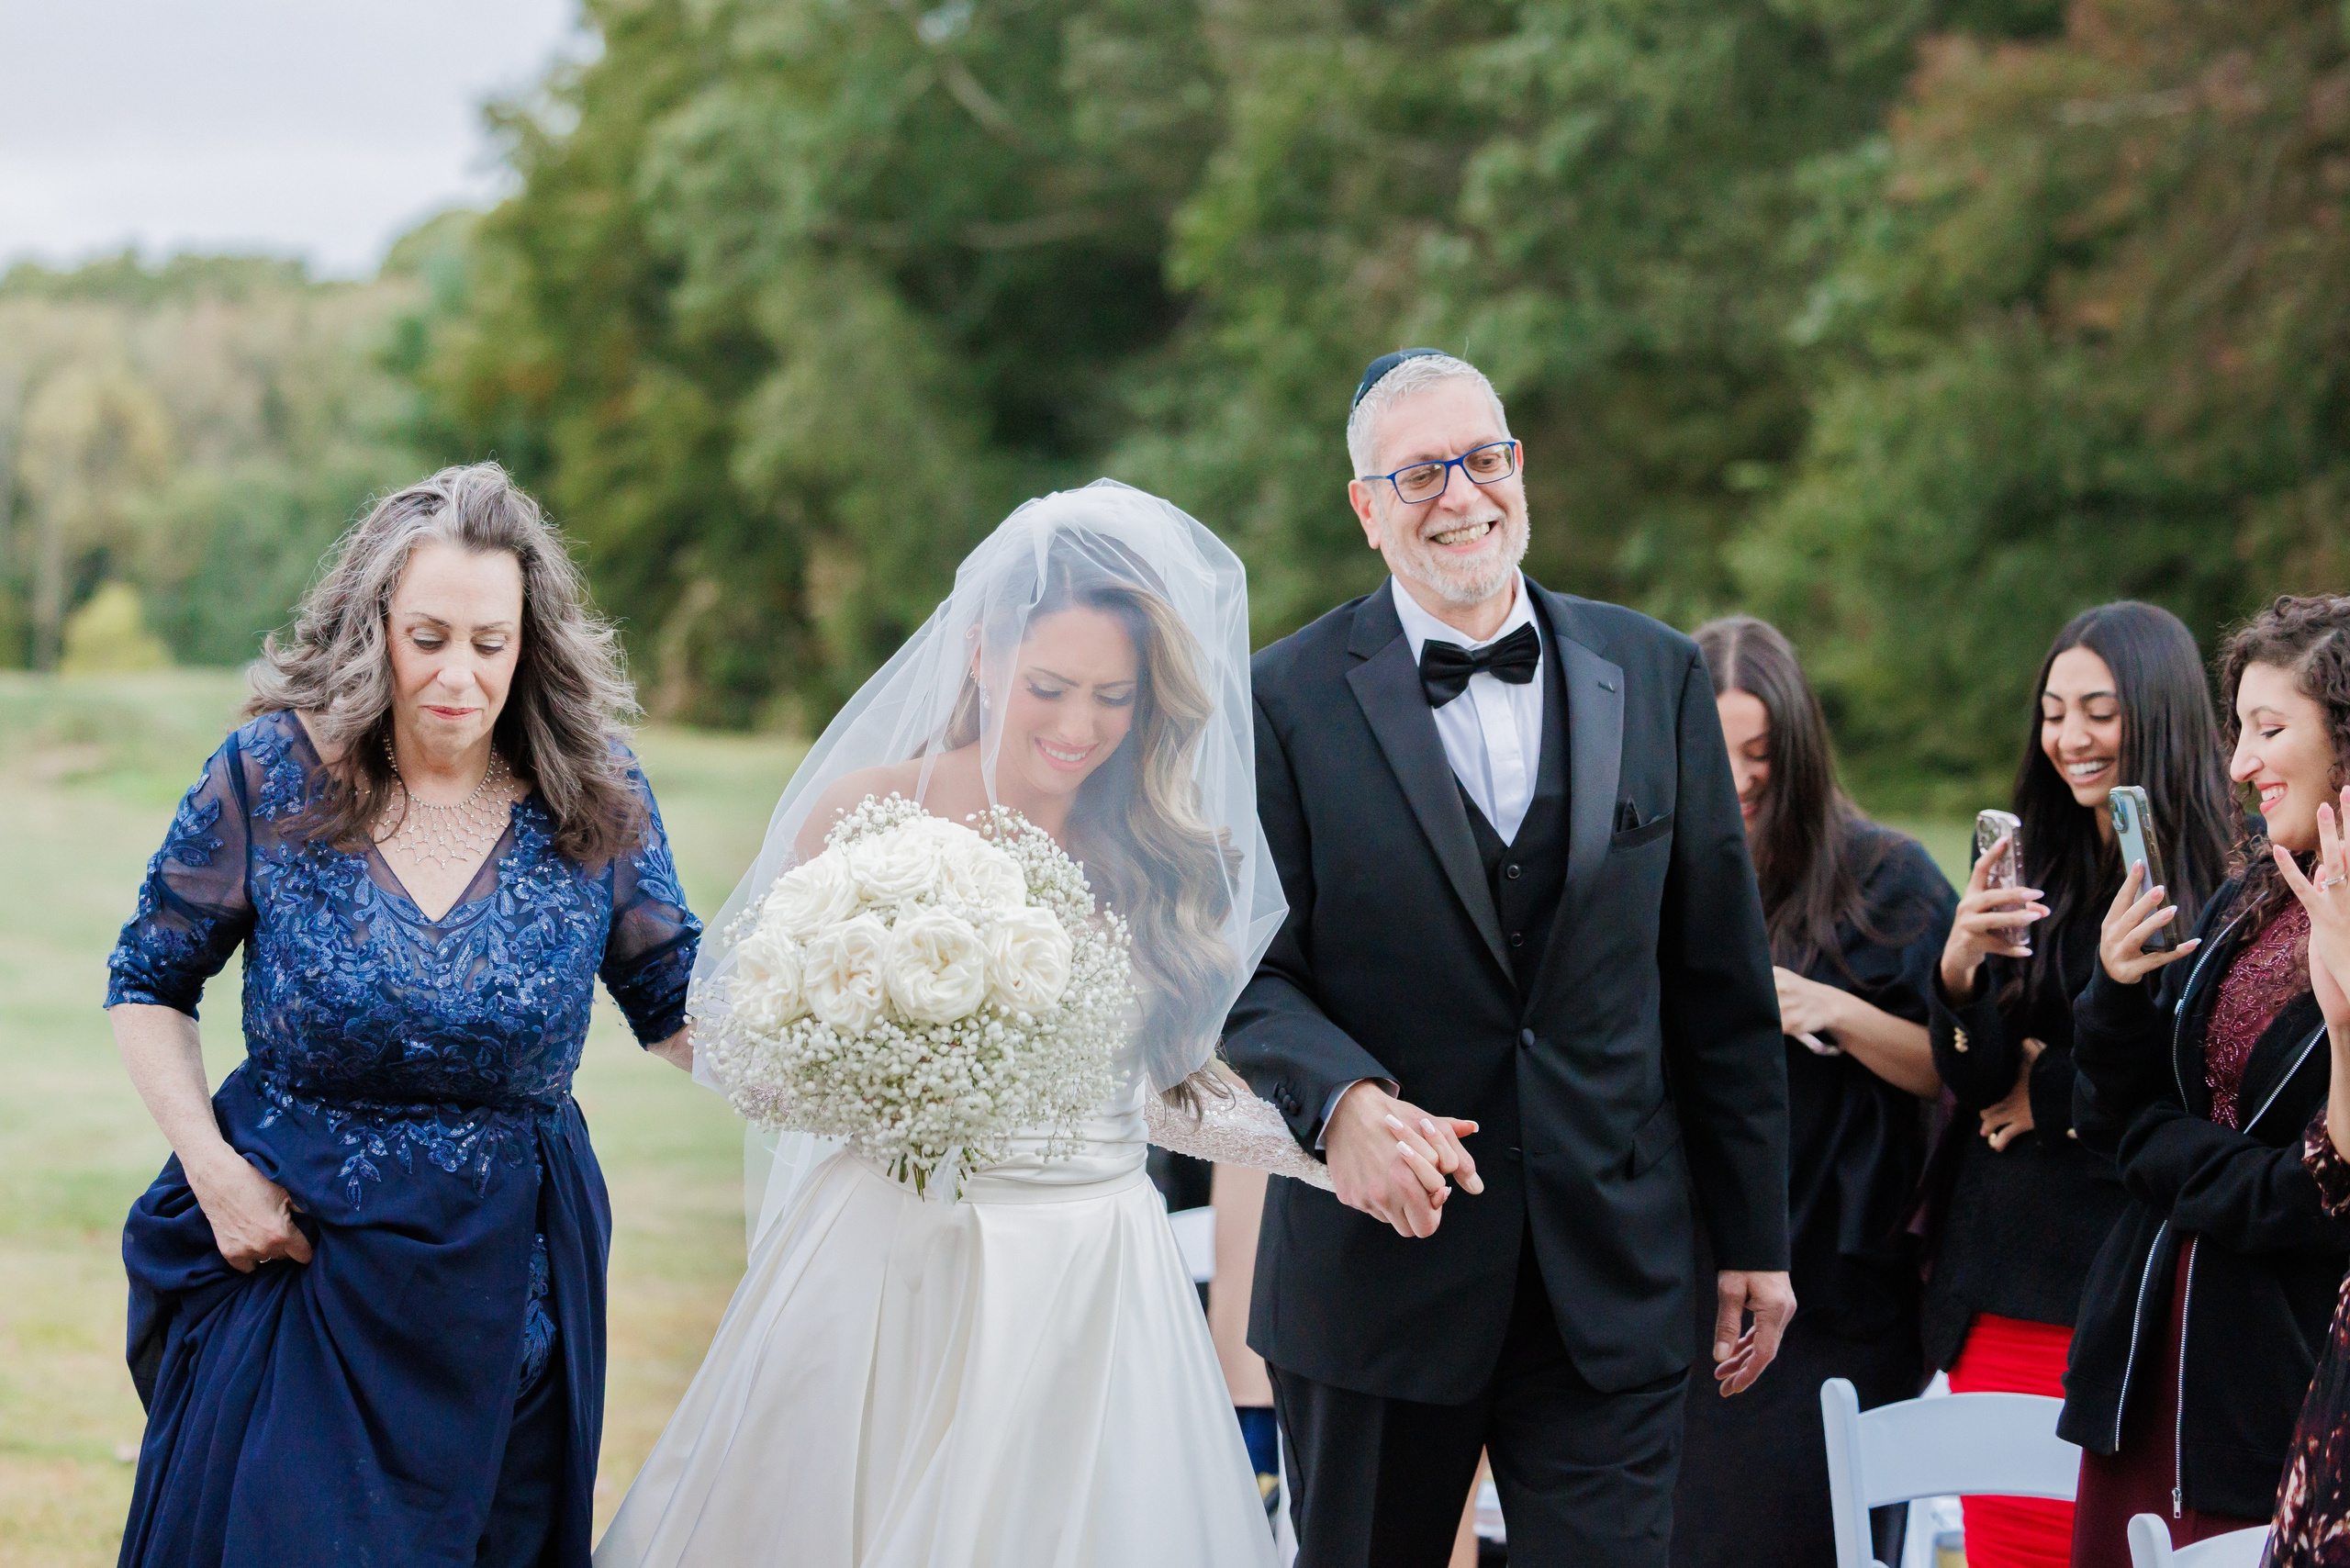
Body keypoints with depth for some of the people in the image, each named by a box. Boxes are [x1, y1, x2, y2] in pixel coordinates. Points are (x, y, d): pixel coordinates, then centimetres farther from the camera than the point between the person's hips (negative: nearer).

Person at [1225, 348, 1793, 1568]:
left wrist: (1753, 1237, 9)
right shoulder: (1290, 701, -3)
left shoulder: (1654, 675, 6)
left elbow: (1722, 984, 8)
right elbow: (1249, 974, -5)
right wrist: (1339, 1098, -26)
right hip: (1378, 1262, -1)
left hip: (1613, 1278, 1)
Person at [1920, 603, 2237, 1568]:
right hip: (2004, 1281, 4)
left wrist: (2048, 1094, 0)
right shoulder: (2033, 867, 10)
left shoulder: (2225, 884, -7)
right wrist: (1961, 967, -16)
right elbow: (1972, 1081, 3)